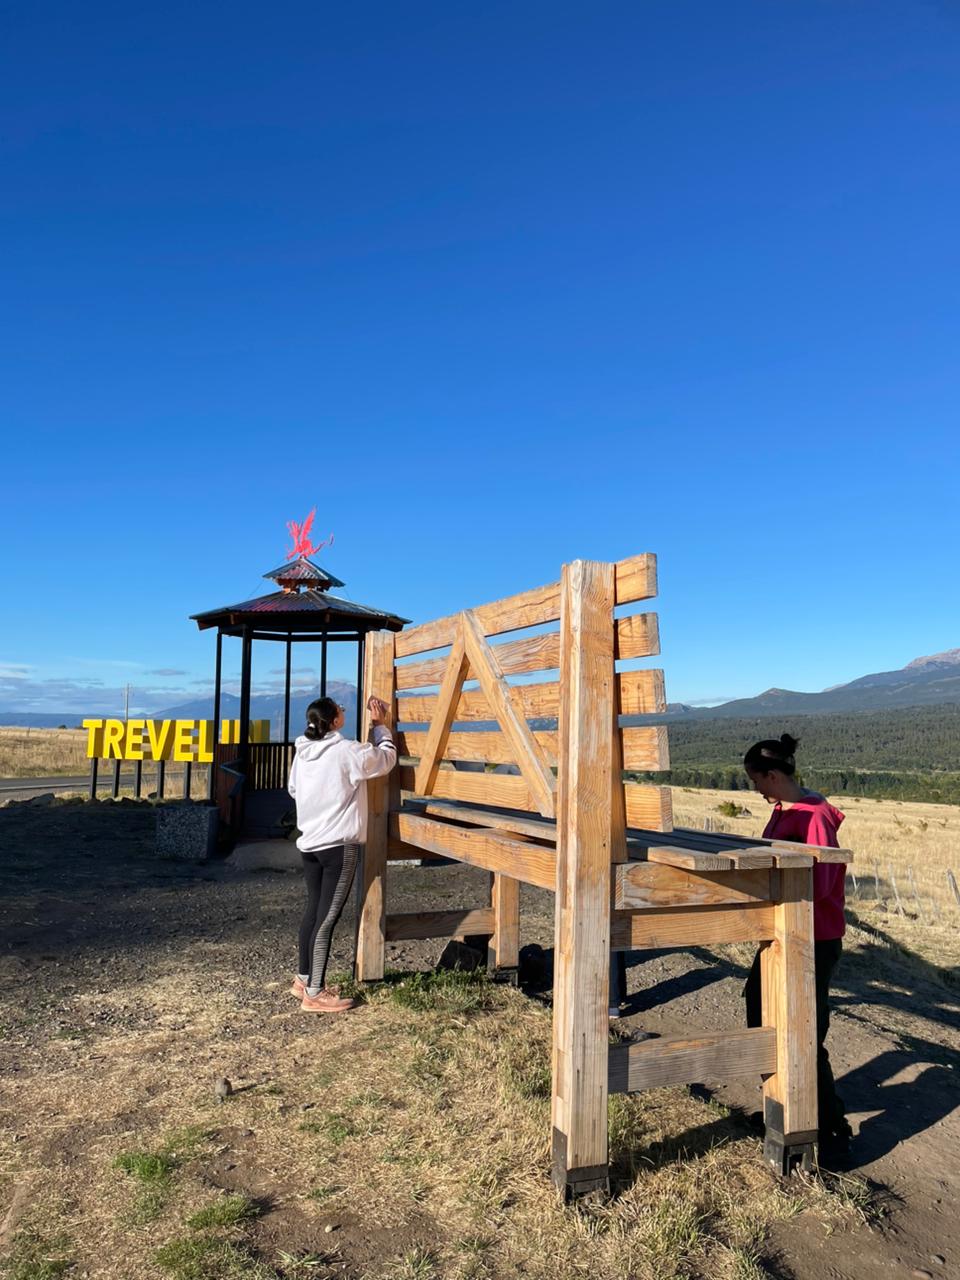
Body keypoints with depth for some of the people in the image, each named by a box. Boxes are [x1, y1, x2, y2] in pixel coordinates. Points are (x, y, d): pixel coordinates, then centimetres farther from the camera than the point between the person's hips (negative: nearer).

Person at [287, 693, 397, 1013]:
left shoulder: (302, 751, 5)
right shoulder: (347, 751, -16)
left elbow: (293, 789, 19)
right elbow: (386, 758, -2)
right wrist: (380, 725, 10)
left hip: (309, 842, 8)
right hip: (339, 845, -8)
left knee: (313, 910, 18)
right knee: (327, 918, -3)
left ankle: (304, 979, 30)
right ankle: (314, 994, 3)